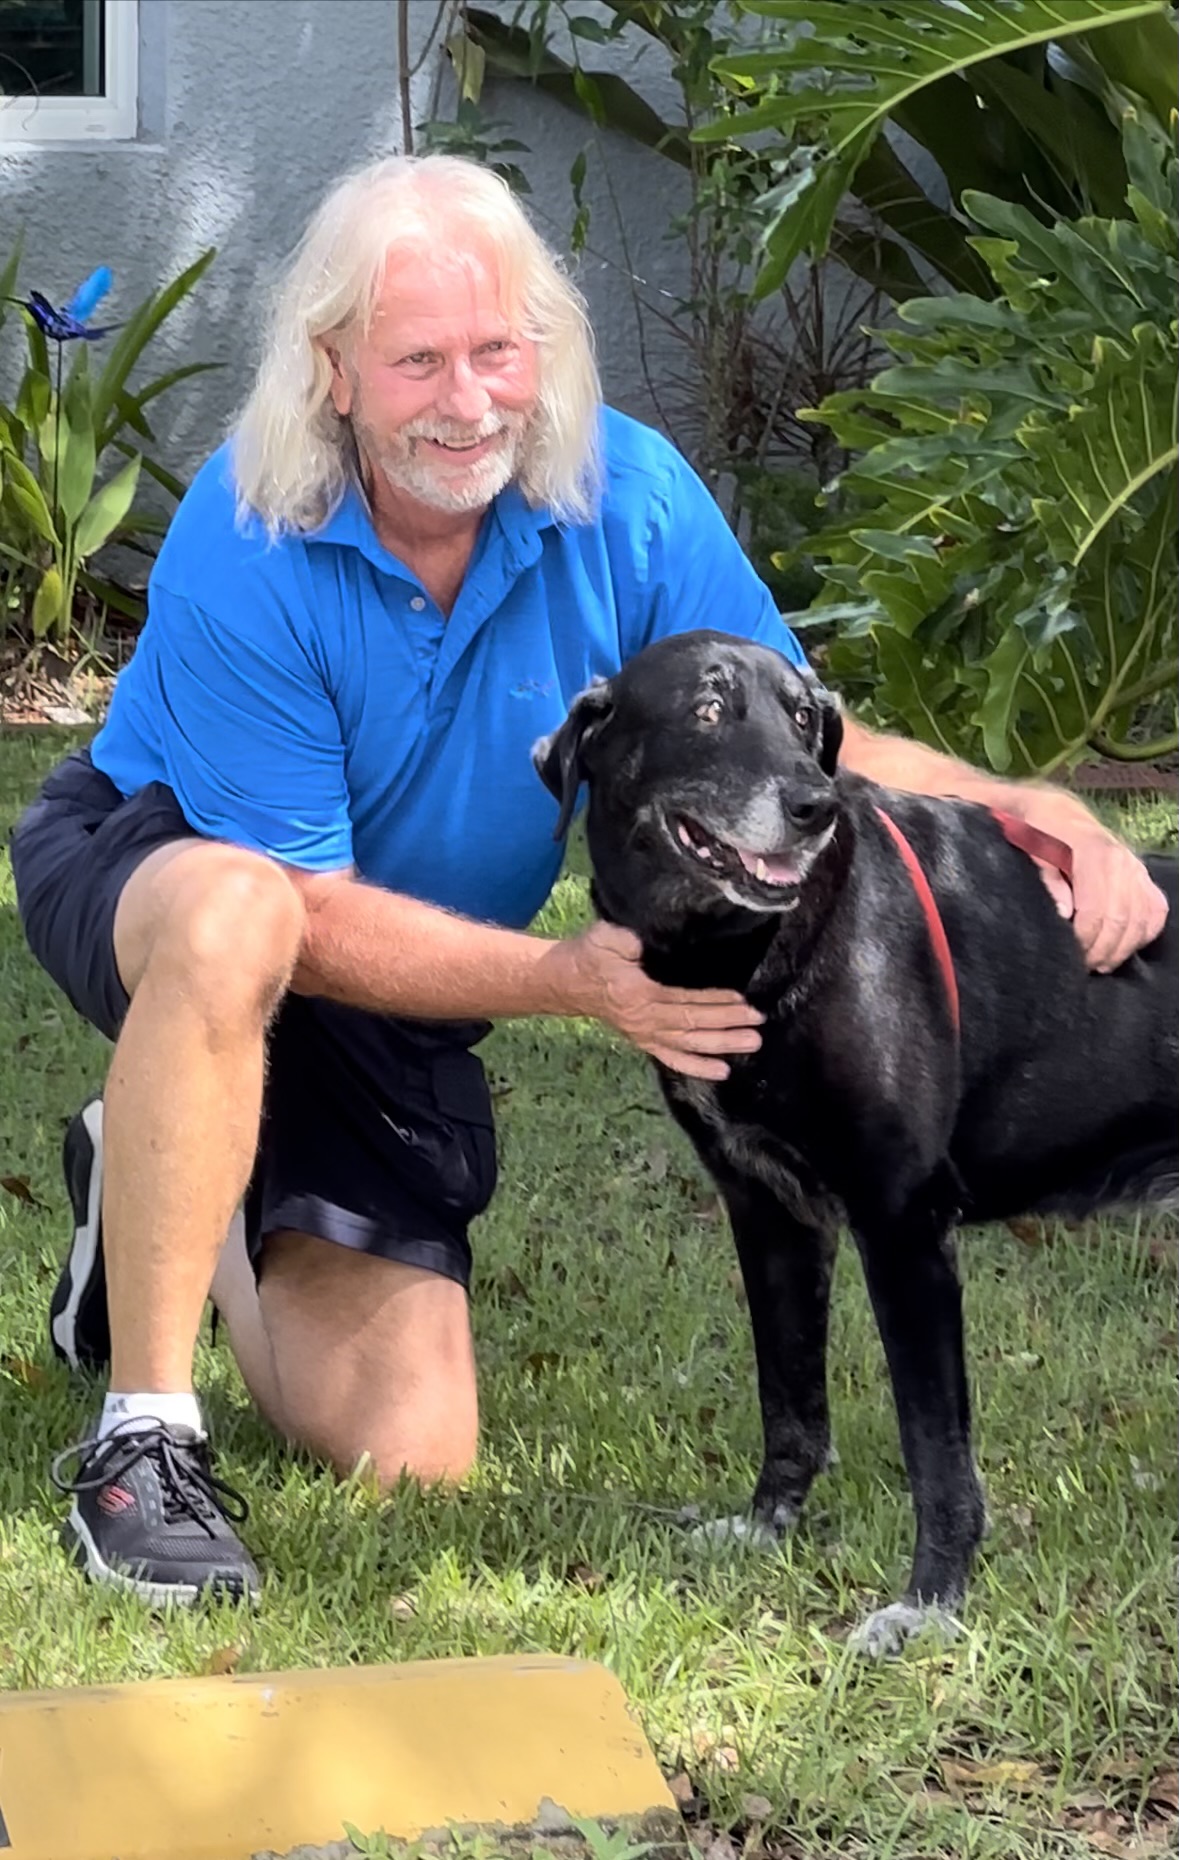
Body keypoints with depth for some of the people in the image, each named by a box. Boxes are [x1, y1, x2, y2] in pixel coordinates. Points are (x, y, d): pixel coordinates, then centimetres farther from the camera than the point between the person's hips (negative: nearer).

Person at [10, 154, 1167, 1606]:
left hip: (389, 1010, 5)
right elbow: (302, 911, -27)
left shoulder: (626, 497, -18)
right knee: (237, 924, -44)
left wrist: (1039, 814, -28)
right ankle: (143, 1432, -30)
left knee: (406, 1456, -2)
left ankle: (161, 1175, 27)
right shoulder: (243, 557, -30)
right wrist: (575, 979, -39)